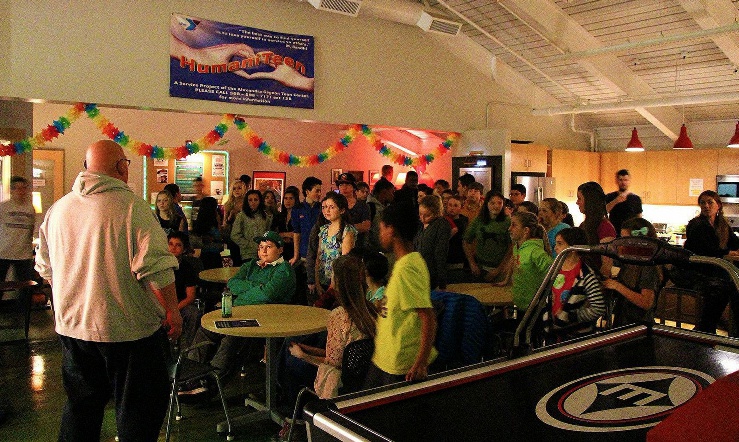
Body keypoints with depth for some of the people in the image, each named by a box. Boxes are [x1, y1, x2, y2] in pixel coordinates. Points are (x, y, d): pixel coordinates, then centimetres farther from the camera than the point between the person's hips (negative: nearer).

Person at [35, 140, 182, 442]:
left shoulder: (58, 209, 5)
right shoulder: (131, 205, -16)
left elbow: (45, 268, 15)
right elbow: (156, 267, -22)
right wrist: (173, 310, -10)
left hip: (71, 326, 7)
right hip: (127, 327, -6)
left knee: (81, 404, 21)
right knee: (138, 406, 8)